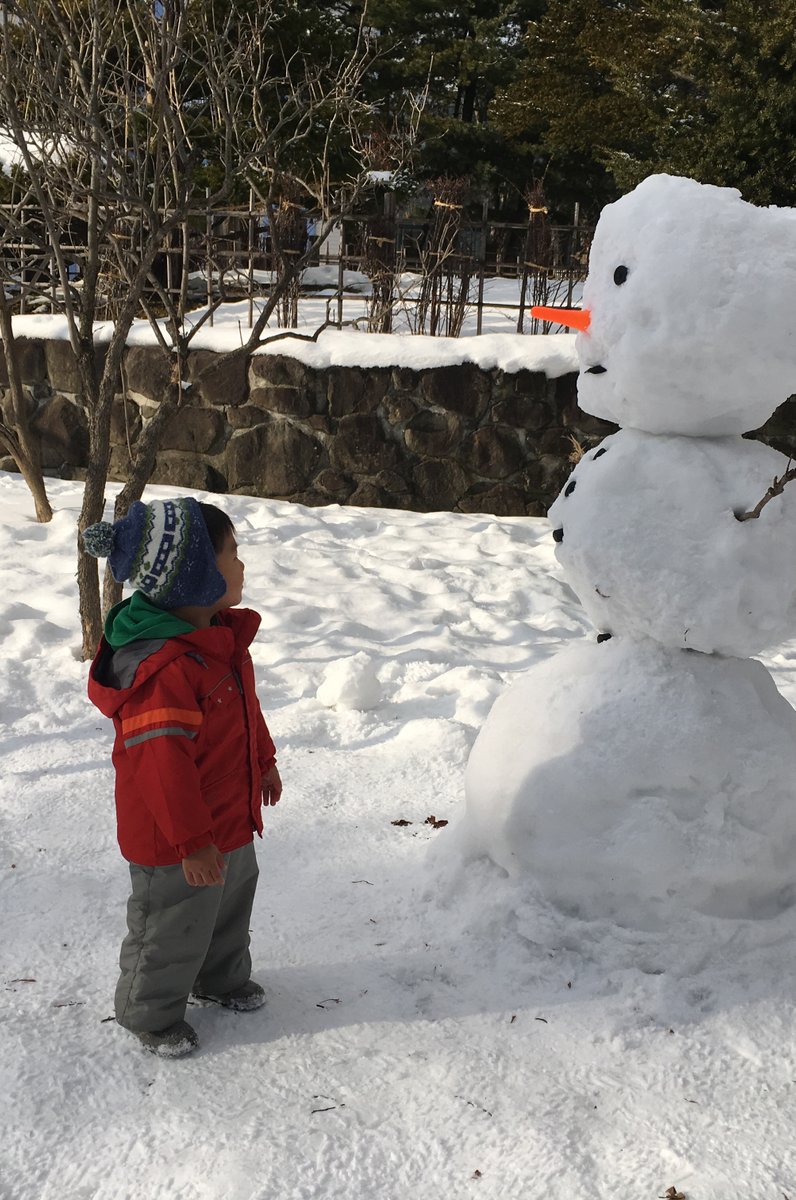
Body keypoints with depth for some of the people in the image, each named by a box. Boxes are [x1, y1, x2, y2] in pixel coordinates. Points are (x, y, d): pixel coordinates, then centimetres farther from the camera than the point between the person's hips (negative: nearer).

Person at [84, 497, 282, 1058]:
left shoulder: (223, 638, -1)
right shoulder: (163, 669, -34)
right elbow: (163, 766, -31)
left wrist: (265, 762, 25)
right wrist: (191, 841, -26)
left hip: (231, 821, 9)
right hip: (176, 844, -9)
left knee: (231, 906, 28)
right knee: (173, 929, 12)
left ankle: (222, 978, 53)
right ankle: (150, 1014, 36)